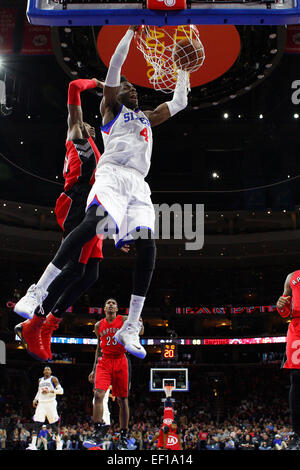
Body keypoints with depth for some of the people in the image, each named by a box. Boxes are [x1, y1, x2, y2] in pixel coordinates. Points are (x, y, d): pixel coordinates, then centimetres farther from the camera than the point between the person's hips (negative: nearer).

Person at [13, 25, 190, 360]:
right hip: (112, 174, -5)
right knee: (94, 224, -32)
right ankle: (38, 292, -29)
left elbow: (178, 103, 41)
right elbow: (115, 66, 9)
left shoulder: (146, 118, 35)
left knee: (147, 247, -14)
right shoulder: (111, 109, 19)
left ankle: (130, 329, -11)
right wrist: (131, 31, 14)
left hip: (138, 184, 5)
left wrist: (182, 68, 41)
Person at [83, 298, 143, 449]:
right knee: (98, 394, -17)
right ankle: (98, 433, -16)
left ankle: (123, 437, 8)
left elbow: (139, 332, -3)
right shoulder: (99, 325, 12)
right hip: (104, 362, 2)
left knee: (122, 399, 1)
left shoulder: (124, 320, 3)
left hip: (120, 361, -2)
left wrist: (139, 324, -26)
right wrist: (94, 369, 17)